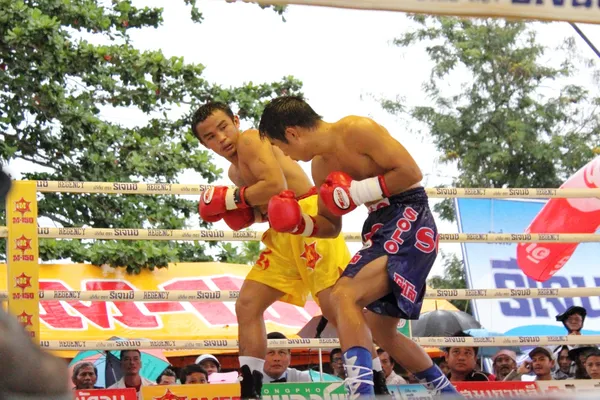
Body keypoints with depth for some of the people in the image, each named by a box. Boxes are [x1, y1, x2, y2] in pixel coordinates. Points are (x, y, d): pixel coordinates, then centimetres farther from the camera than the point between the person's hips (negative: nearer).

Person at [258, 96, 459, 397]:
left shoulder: (357, 130, -14)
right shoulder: (319, 166, 11)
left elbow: (411, 172, -19)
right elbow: (331, 226, 19)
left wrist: (358, 191, -18)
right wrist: (299, 223, 0)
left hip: (410, 218, -10)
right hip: (380, 228, 10)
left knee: (344, 295, -25)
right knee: (380, 330, 17)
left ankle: (361, 390, -30)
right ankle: (446, 391, 34)